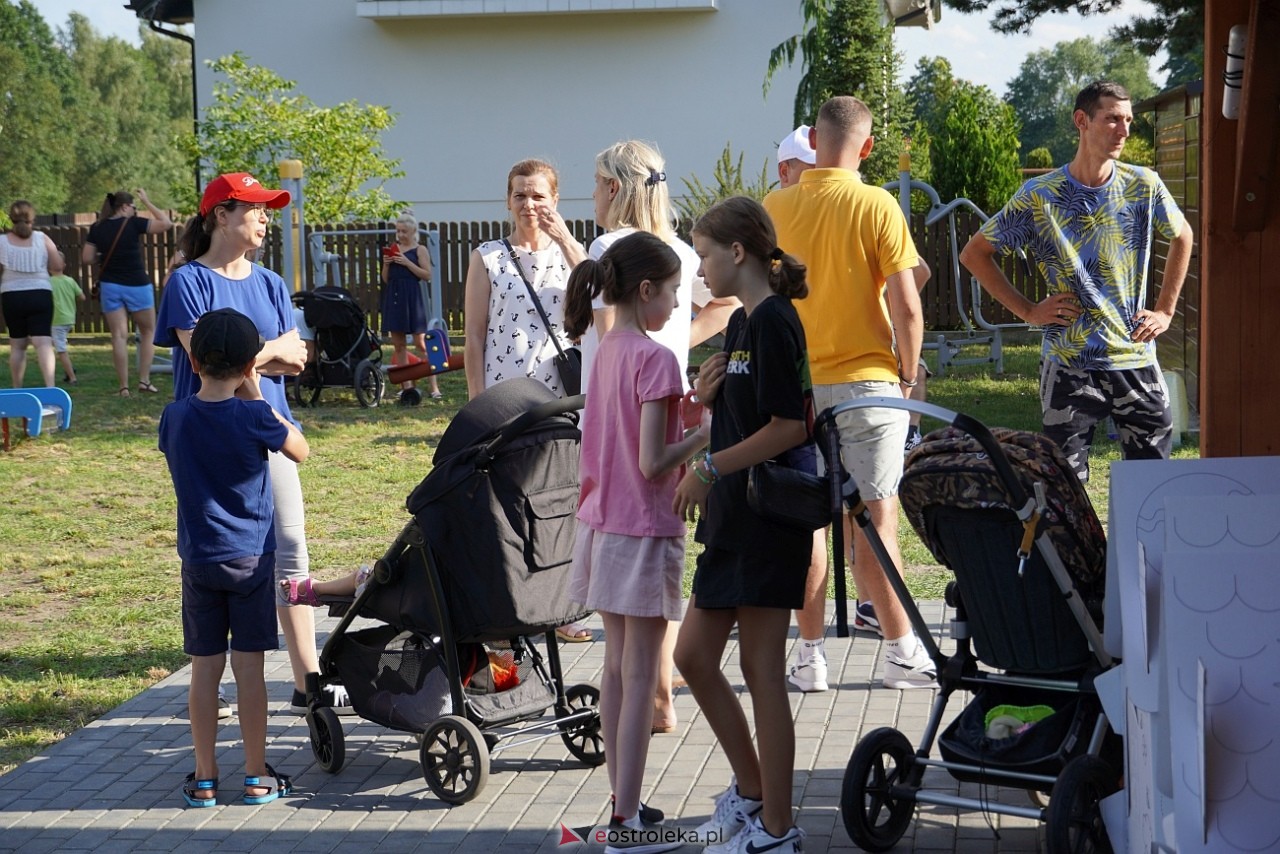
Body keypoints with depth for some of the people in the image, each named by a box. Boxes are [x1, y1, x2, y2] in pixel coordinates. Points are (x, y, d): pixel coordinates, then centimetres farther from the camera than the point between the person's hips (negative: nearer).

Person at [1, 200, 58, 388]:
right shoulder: (42, 239, 0)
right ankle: (49, 385, -24)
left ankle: (17, 389, 17)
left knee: (17, 344, 12)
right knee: (43, 342, -9)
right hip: (40, 295, -1)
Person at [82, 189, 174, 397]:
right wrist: (147, 201, -1)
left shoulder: (97, 228, 2)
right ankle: (144, 380, 8)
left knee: (119, 336, 2)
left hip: (110, 285, 3)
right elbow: (166, 223, -9)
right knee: (148, 331, 14)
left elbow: (87, 258, 1)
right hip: (136, 285, -3)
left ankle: (124, 387, -2)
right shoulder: (133, 224, -8)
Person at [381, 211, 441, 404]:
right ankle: (406, 386, 11)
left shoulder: (420, 250, 2)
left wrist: (407, 263, -14)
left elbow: (427, 275, -8)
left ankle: (434, 387, -10)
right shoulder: (392, 250, 14)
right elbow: (385, 279, 16)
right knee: (398, 345, 5)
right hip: (393, 297, 5)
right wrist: (386, 264, -2)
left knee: (421, 343, -9)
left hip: (412, 297, -5)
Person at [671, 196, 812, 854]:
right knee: (693, 655, 13)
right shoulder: (741, 322, 15)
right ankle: (750, 788, 28)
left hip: (769, 516, -10)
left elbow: (788, 427, -20)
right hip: (733, 517, 10)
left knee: (761, 671, -3)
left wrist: (710, 468, -17)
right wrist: (709, 398, 1)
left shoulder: (773, 321, -14)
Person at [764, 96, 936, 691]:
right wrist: (909, 375, 2)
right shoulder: (877, 206, -9)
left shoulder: (774, 208, 2)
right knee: (874, 520, 0)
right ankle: (903, 653, 4)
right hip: (865, 381, -3)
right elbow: (906, 307, -11)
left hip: (795, 385, 3)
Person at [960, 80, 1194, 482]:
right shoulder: (1040, 196, -6)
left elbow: (1182, 237, 19)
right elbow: (974, 253, 2)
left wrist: (1165, 311, 11)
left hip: (1136, 358, 2)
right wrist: (1028, 310, -2)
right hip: (1068, 363, -2)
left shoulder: (1143, 185, 0)